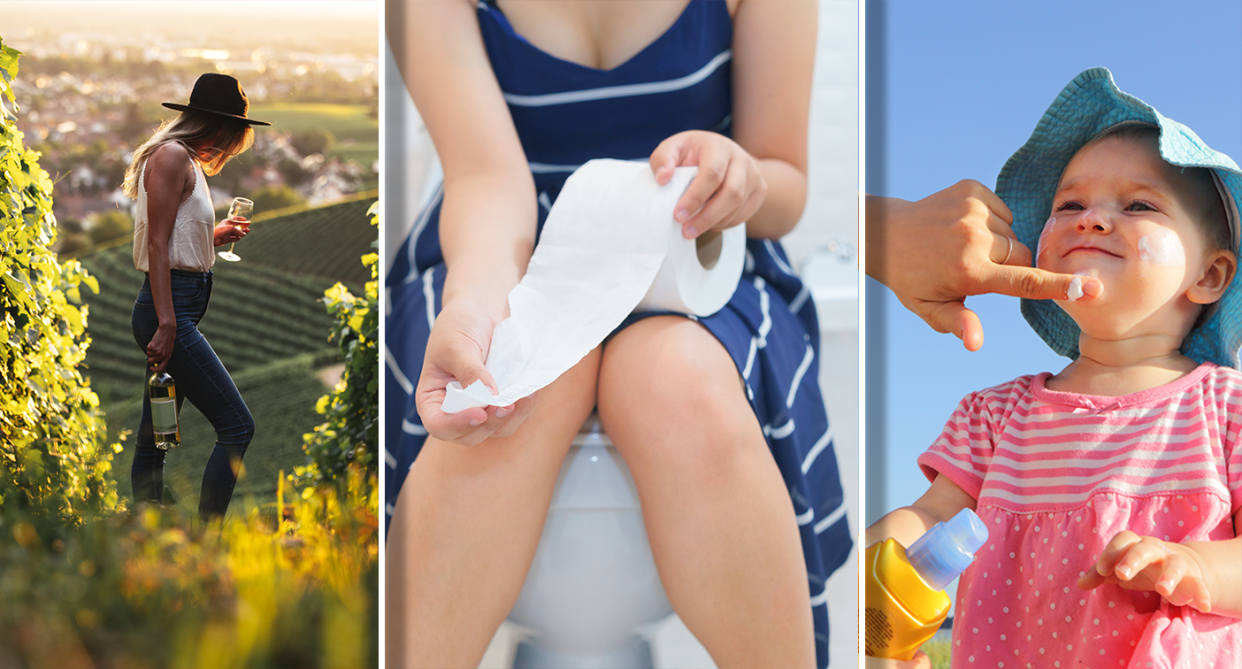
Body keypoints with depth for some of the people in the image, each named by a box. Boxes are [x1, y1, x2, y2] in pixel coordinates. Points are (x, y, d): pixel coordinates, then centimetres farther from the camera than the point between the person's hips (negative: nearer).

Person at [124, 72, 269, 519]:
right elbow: (156, 244, -17)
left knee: (155, 439, 10)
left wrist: (215, 237, 22)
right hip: (168, 306, -10)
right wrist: (167, 323, -22)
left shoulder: (189, 162, 21)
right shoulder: (172, 155, -9)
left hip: (178, 310, 10)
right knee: (237, 424, -12)